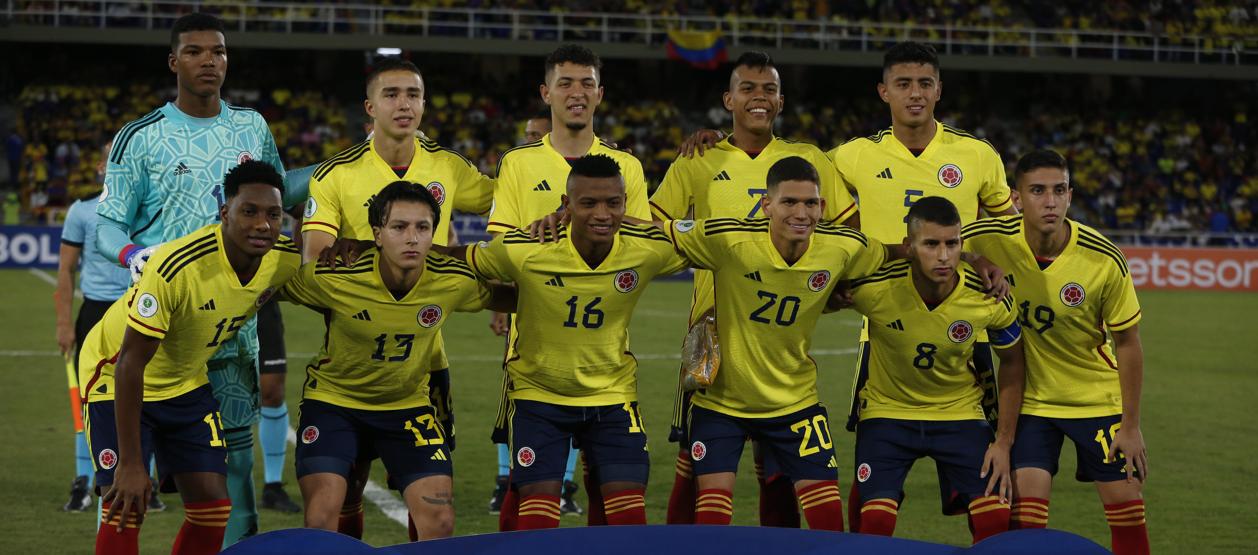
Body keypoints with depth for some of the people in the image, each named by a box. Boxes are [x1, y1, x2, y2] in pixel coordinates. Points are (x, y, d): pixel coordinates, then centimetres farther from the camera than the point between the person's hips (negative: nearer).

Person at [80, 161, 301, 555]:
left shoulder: (286, 260, -18)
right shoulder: (176, 267, -36)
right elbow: (130, 363, -30)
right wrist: (130, 463, -29)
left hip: (187, 382, 6)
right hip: (116, 376, -6)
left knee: (213, 509, 0)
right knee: (124, 510, -15)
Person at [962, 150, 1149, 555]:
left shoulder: (1104, 260, -21)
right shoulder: (989, 241, -20)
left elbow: (1126, 342, -9)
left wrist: (1131, 425, -7)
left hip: (1100, 398, 0)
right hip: (1030, 399, 0)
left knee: (1127, 509, 2)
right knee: (1025, 516, -9)